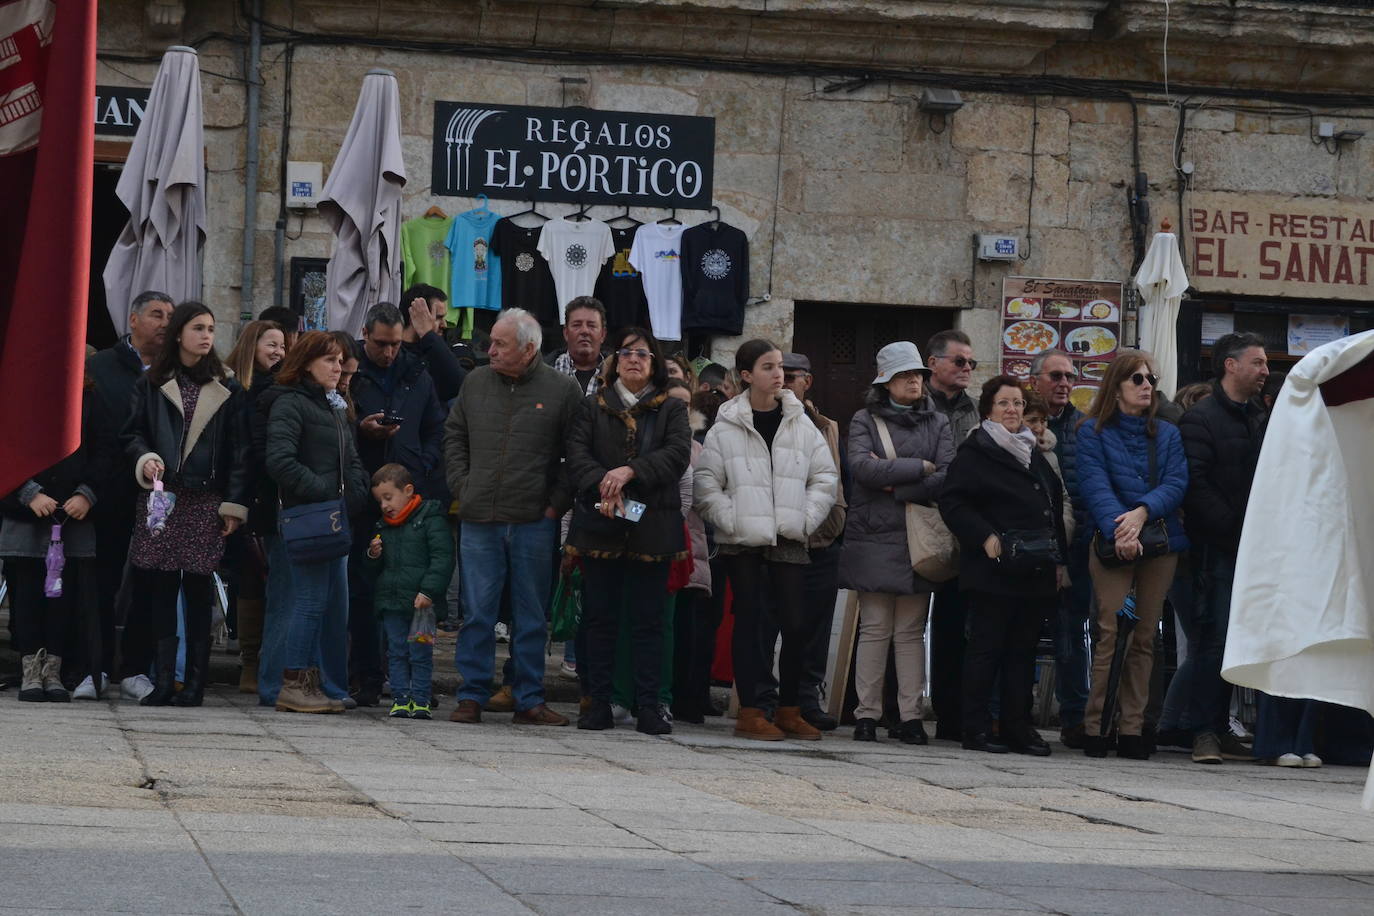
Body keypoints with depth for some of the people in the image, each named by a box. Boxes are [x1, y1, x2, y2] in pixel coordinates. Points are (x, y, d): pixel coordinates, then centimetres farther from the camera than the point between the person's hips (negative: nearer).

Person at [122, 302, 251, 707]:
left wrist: (234, 504, -2)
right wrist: (145, 459, -14)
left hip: (205, 502, 0)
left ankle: (196, 680, 0)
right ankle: (164, 679, 0)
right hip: (160, 498, 0)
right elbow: (132, 434, 8)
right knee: (162, 588, -2)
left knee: (197, 590, -2)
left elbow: (238, 450, 5)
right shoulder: (151, 384, 9)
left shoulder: (226, 389, 9)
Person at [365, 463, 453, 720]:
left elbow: (442, 558, -12)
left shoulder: (430, 519, -5)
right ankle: (400, 698, 11)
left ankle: (420, 699, 3)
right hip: (391, 601, 6)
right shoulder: (383, 527, 16)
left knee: (420, 654, -2)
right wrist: (373, 556, 1)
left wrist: (428, 592, -19)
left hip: (420, 602, -6)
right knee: (396, 653, 7)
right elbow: (376, 569, 24)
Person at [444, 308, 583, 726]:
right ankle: (472, 696, 8)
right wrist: (462, 487, 7)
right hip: (480, 520, 2)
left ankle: (529, 700, 12)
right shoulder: (476, 382, 8)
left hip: (534, 523, -2)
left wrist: (557, 503, -5)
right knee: (477, 612, 2)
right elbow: (453, 436, 18)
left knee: (531, 615, 5)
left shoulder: (563, 390, -1)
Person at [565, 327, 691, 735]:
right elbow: (576, 454, -1)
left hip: (651, 527, -1)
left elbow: (678, 453, -6)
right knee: (600, 617, 3)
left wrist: (631, 471, -19)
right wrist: (602, 486, -19)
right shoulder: (593, 407, 13)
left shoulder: (671, 409, 11)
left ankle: (648, 708, 2)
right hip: (599, 527, 1)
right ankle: (599, 704, 7)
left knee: (648, 619, 0)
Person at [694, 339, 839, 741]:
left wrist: (806, 519, -2)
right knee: (748, 622, 1)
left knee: (798, 624, -2)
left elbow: (826, 478, 8)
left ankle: (789, 710, 11)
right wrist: (731, 520, -11)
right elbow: (707, 483, -1)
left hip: (788, 541, 2)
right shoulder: (726, 428, -1)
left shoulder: (801, 425, 6)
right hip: (742, 541, -2)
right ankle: (749, 712, 5)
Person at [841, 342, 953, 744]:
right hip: (874, 537, -2)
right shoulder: (865, 420, 7)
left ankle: (910, 715, 2)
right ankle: (866, 714, 0)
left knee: (911, 631, 2)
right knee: (875, 629, -3)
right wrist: (919, 468, -10)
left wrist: (894, 484, -10)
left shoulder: (937, 423, 12)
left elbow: (948, 477, -2)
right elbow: (862, 467, -12)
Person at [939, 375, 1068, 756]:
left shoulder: (1034, 453, 20)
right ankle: (975, 728, 1)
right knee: (987, 646, -3)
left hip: (1036, 571, 6)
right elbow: (952, 502, -9)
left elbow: (1054, 507, 24)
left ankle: (1018, 726, 12)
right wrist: (984, 537, -18)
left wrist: (1058, 559, 16)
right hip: (994, 569, -6)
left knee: (1023, 649, 7)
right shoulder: (974, 452, -2)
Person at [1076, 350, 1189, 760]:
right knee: (1112, 633, -12)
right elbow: (1095, 485, -7)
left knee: (1145, 636, 2)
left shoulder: (1167, 435, 17)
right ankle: (1096, 726, -9)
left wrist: (1142, 512, -16)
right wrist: (1117, 529, -23)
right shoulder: (1094, 432, 6)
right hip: (1112, 542, -4)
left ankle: (1132, 727, 3)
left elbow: (1177, 483, 3)